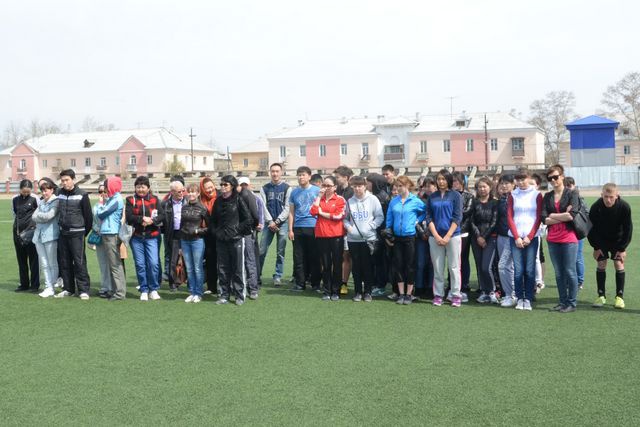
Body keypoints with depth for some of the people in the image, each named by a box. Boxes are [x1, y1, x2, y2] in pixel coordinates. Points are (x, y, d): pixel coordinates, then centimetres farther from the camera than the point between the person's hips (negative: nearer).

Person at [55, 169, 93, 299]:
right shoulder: (59, 194, 7)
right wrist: (60, 227, 13)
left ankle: (84, 290, -2)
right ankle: (68, 289, 18)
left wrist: (86, 232, 1)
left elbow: (88, 215, -3)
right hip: (63, 233, 5)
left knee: (79, 262, -6)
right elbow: (57, 212, 17)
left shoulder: (82, 195, -6)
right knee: (64, 263, 8)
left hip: (77, 233, -5)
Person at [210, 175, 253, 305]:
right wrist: (215, 232, 6)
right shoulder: (218, 201, 10)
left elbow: (248, 220, -5)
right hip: (221, 240, 4)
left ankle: (240, 295, 9)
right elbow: (213, 220, 19)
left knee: (238, 269, 0)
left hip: (236, 239, -4)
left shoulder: (238, 200, -4)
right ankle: (224, 295, 16)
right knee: (222, 269, 7)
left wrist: (237, 230, -7)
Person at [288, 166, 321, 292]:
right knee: (298, 258, 4)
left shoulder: (317, 191, 3)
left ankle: (316, 283, 10)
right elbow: (291, 212, 12)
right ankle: (299, 283, 11)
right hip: (298, 228, 3)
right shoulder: (294, 192, 11)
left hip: (313, 227, -3)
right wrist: (290, 229, 5)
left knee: (314, 257, 2)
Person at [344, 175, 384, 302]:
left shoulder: (373, 199, -1)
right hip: (353, 239, 2)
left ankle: (368, 292, 13)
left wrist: (370, 226, -11)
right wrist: (348, 226, -4)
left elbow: (380, 217, -2)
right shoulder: (350, 201, 7)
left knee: (368, 266, 2)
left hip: (369, 238, -2)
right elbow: (345, 218, 14)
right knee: (356, 266, 6)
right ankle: (358, 291, 16)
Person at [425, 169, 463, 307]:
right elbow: (429, 217, 5)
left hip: (453, 236, -2)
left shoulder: (456, 195, 1)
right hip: (435, 237, 2)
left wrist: (447, 236, -11)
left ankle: (456, 295, 7)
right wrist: (437, 236, -6)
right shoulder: (432, 197, 9)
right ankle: (438, 295, 11)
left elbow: (457, 218, -4)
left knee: (454, 267, 0)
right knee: (437, 268, 4)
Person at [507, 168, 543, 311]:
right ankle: (519, 298, 9)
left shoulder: (536, 195, 4)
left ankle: (528, 299, 7)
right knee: (518, 270, -1)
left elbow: (539, 218, 1)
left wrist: (529, 237, -6)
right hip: (515, 237, 1)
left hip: (531, 237, -1)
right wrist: (517, 237, -4)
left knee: (530, 270, -2)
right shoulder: (513, 195, 8)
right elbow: (509, 217, 4)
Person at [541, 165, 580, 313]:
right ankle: (562, 302, 20)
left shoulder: (572, 194, -1)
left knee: (569, 272, -1)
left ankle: (572, 303, 9)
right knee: (559, 273, 10)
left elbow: (571, 215, -15)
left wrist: (553, 216, -5)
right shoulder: (547, 197, 10)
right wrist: (563, 216, -9)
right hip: (553, 239, 4)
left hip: (569, 239, -4)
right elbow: (544, 219, 0)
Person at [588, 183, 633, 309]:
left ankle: (620, 297, 2)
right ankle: (601, 296, 6)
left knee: (619, 264, -6)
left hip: (618, 240, 0)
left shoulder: (624, 207, -26)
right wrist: (596, 247, -12)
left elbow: (628, 228, -15)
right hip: (601, 240, 0)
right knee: (601, 265, -2)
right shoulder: (595, 207, -26)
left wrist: (623, 248, -14)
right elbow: (592, 228, -14)